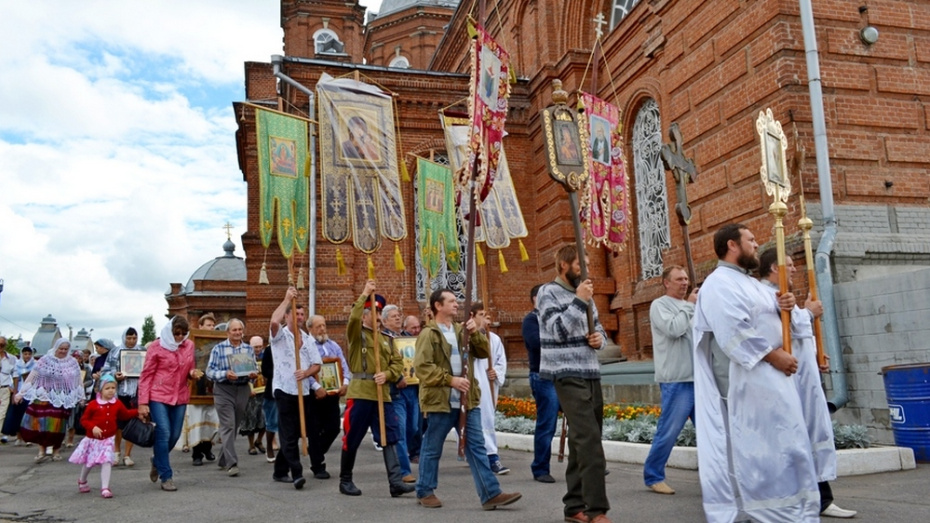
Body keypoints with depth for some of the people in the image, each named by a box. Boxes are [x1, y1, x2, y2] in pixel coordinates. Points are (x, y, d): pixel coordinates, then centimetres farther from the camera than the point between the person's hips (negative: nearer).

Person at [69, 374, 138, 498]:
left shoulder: (117, 404, -1)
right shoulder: (93, 404, -12)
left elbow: (125, 414, 13)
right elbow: (84, 419, -9)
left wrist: (138, 411, 3)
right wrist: (93, 427, -24)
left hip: (108, 439, 1)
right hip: (93, 439, -1)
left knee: (106, 462, -10)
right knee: (88, 462, 18)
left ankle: (105, 488, -7)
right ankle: (82, 481, 45)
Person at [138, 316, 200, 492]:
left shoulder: (189, 345, 5)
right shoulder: (157, 346, -6)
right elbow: (146, 376, -5)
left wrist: (193, 373, -6)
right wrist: (143, 402, -9)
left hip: (180, 397, 5)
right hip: (158, 396, -4)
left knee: (175, 435, 9)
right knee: (164, 434, -8)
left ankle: (157, 462, 38)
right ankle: (166, 477, 2)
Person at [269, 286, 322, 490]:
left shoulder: (308, 339, 14)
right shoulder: (280, 335, -1)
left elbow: (317, 364, 8)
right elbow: (274, 321, -25)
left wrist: (306, 373, -13)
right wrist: (287, 299, -20)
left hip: (303, 392, 6)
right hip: (285, 391, -6)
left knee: (292, 434, 12)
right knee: (289, 434, -7)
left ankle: (280, 471, 24)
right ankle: (296, 473, -9)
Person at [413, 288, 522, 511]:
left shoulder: (462, 330, 16)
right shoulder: (428, 334, -6)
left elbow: (484, 353, 11)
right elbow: (422, 366, -16)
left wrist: (476, 333, -6)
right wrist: (450, 379, -19)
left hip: (467, 400, 6)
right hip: (440, 400, -6)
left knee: (477, 447, 4)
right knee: (432, 449, 7)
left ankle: (491, 494, 5)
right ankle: (425, 491, 22)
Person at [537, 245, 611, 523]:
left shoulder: (584, 294, 16)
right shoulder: (548, 292, -6)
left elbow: (599, 328, 21)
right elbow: (557, 330, -17)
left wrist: (600, 338, -1)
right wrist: (578, 301, -19)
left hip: (591, 374, 8)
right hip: (568, 376, -8)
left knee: (582, 441, 10)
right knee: (590, 441, -14)